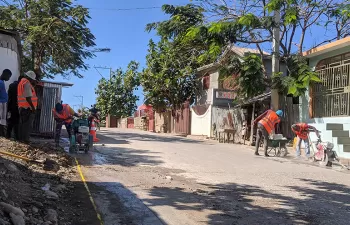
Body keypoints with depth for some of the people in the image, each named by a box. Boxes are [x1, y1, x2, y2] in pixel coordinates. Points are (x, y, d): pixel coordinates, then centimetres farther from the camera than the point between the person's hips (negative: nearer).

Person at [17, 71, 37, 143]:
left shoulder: (21, 82, 17)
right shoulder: (27, 84, -14)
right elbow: (28, 97, -20)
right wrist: (33, 107, -19)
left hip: (22, 107, 10)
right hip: (28, 107, -10)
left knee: (22, 123, 14)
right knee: (28, 124, -5)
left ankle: (21, 138, 18)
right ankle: (25, 139, -5)